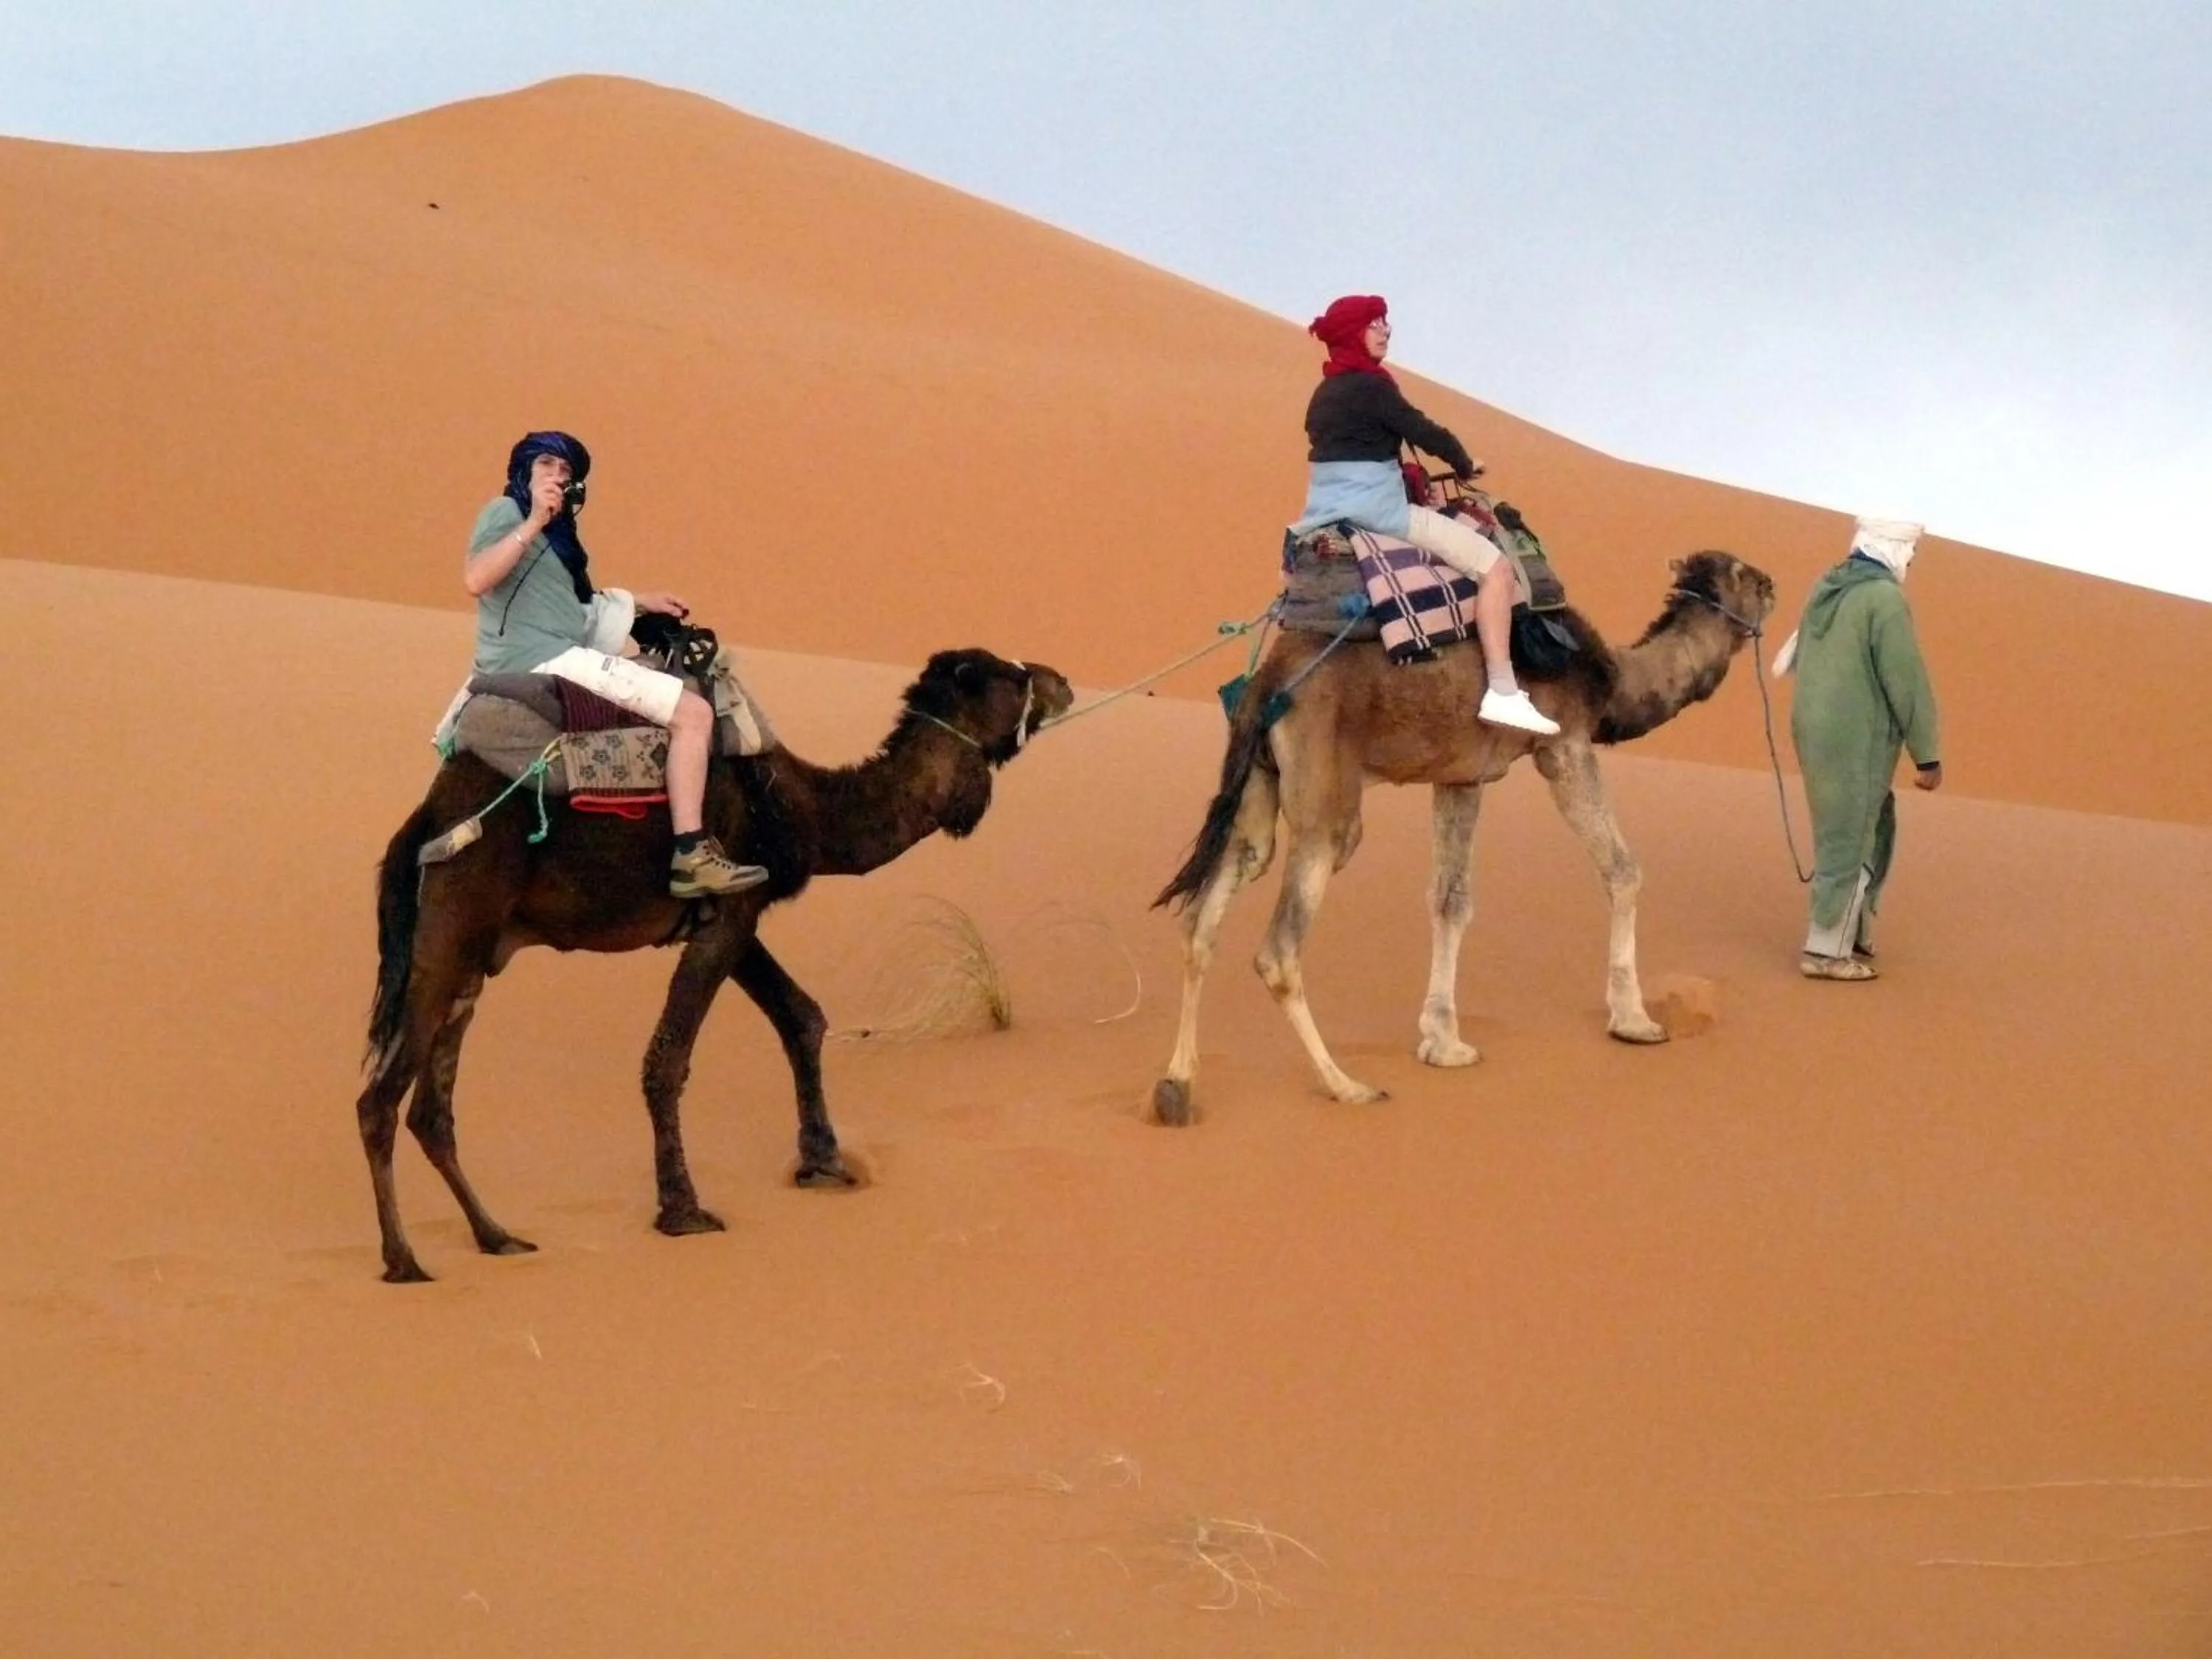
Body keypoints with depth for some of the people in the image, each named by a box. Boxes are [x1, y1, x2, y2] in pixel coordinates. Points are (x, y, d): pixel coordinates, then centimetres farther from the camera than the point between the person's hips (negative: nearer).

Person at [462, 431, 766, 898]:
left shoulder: (554, 529, 20)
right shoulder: (505, 512, -8)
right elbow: (475, 580, -25)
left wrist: (643, 602, 23)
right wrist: (533, 523, -27)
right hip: (539, 659, -10)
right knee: (693, 713, -15)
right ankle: (692, 858, -21)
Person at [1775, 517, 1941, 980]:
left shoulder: (1825, 588, 9)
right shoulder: (1883, 597, -16)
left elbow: (1797, 660, 19)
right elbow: (1906, 681, -16)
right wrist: (1928, 755, -11)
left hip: (1815, 732, 8)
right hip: (1856, 741, -8)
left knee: (1875, 830, 20)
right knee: (1849, 844, 0)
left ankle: (1854, 933, 24)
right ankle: (1827, 951, 5)